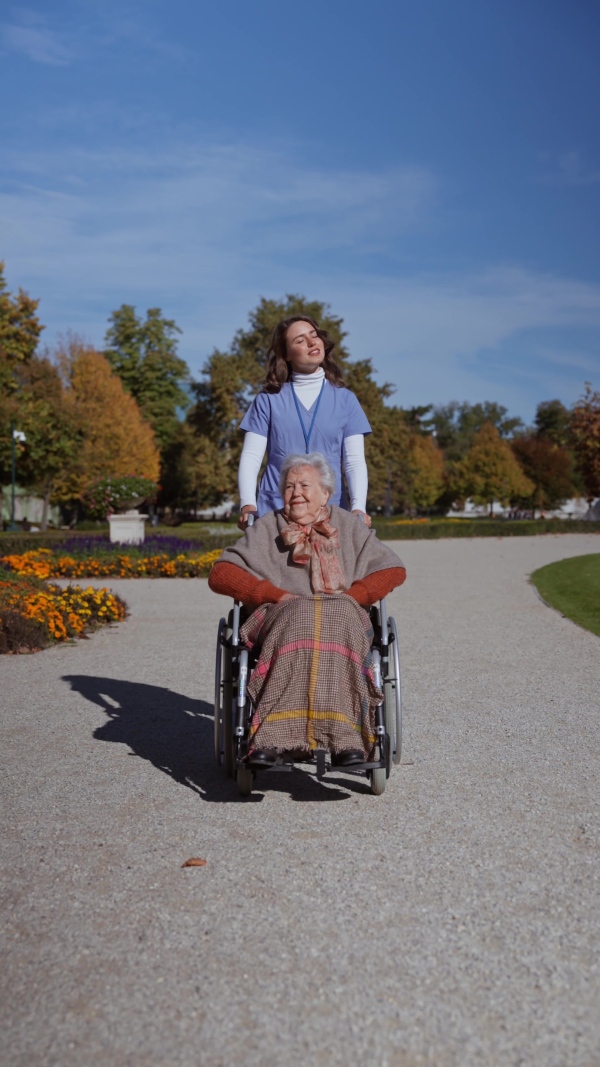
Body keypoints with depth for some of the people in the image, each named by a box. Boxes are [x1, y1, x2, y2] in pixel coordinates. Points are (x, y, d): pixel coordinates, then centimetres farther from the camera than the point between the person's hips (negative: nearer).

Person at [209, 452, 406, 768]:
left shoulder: (348, 527, 20)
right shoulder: (266, 529, 17)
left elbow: (393, 569, 15)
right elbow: (220, 575, 7)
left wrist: (348, 597, -2)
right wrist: (279, 595, -6)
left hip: (341, 615, 1)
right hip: (283, 618, 0)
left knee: (338, 623, -36)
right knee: (297, 623, -37)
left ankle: (345, 734, -46)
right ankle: (273, 735, -49)